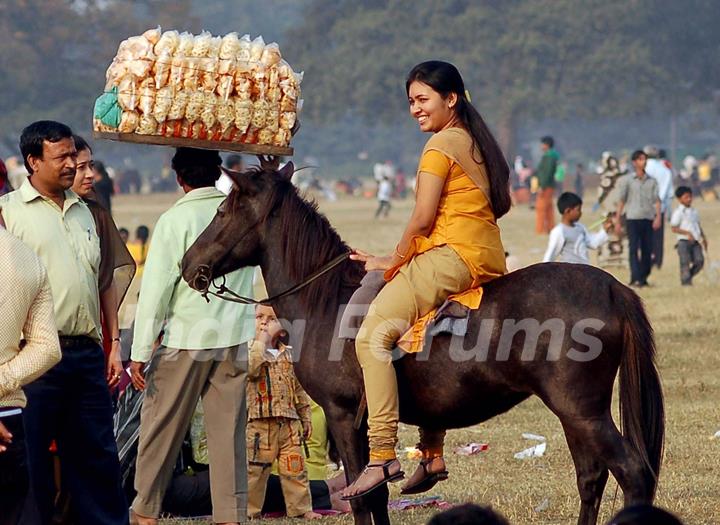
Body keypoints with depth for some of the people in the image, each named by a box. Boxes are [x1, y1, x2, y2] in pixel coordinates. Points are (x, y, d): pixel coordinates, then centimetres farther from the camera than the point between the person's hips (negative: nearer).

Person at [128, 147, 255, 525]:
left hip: (185, 339, -4)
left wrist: (139, 352, -9)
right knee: (229, 431, 6)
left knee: (161, 427, 8)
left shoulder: (174, 220, -11)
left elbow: (155, 289, -11)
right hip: (235, 338, 4)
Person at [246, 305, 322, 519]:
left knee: (295, 468, 3)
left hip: (289, 423, 3)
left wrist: (306, 419, 16)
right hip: (259, 423, -3)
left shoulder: (289, 355, 14)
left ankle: (301, 508, 9)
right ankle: (249, 510, 6)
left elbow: (299, 389, 19)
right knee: (254, 469, -1)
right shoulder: (250, 350, 2)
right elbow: (250, 369, -22)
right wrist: (261, 341, -15)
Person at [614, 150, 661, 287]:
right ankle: (635, 278, -15)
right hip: (633, 218, -3)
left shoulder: (652, 181, 12)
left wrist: (658, 217, -10)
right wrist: (617, 222, 1)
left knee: (647, 250, 3)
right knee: (634, 249, -10)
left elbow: (656, 200, 5)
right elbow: (621, 201, 5)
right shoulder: (627, 180, 5)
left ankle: (644, 277, 11)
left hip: (648, 219, 3)